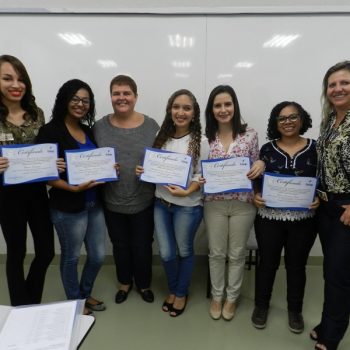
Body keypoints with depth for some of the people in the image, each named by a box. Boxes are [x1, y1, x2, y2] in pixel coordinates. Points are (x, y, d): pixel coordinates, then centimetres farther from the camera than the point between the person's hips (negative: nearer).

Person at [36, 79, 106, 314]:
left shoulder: (88, 131, 9)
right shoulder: (50, 131, -11)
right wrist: (73, 188, -25)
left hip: (94, 204, 7)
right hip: (68, 208, -6)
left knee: (99, 255, 16)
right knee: (71, 257, 14)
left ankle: (85, 294, 42)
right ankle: (75, 301, 38)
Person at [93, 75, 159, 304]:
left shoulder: (151, 126, -5)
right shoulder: (100, 127, -3)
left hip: (143, 201, -1)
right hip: (112, 202, 2)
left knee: (142, 246, 14)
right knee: (120, 245, 19)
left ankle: (144, 283, 41)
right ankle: (125, 282, 44)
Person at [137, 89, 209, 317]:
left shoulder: (201, 142, -12)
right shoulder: (163, 137, 4)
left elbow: (202, 176, -12)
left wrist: (186, 192, -25)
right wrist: (143, 171, -7)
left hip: (188, 205, -4)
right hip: (161, 202, 4)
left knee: (184, 251, 15)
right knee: (166, 253, 14)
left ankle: (181, 293, 40)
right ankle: (172, 289, 41)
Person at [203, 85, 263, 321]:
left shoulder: (250, 134, -3)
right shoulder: (206, 137, -1)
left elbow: (256, 167, 5)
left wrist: (261, 164, -17)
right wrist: (200, 179, -15)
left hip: (243, 203, 0)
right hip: (214, 203, 1)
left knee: (237, 253, 14)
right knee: (217, 253, 14)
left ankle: (232, 297, 35)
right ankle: (217, 296, 36)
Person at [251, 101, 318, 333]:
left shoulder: (315, 148, -1)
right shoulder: (267, 149, 0)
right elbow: (257, 180, 5)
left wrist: (319, 198, -15)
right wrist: (256, 195, -15)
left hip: (303, 220, 1)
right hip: (269, 218, 0)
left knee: (297, 265, 16)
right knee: (268, 263, 12)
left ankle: (295, 309, 37)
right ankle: (261, 305, 34)